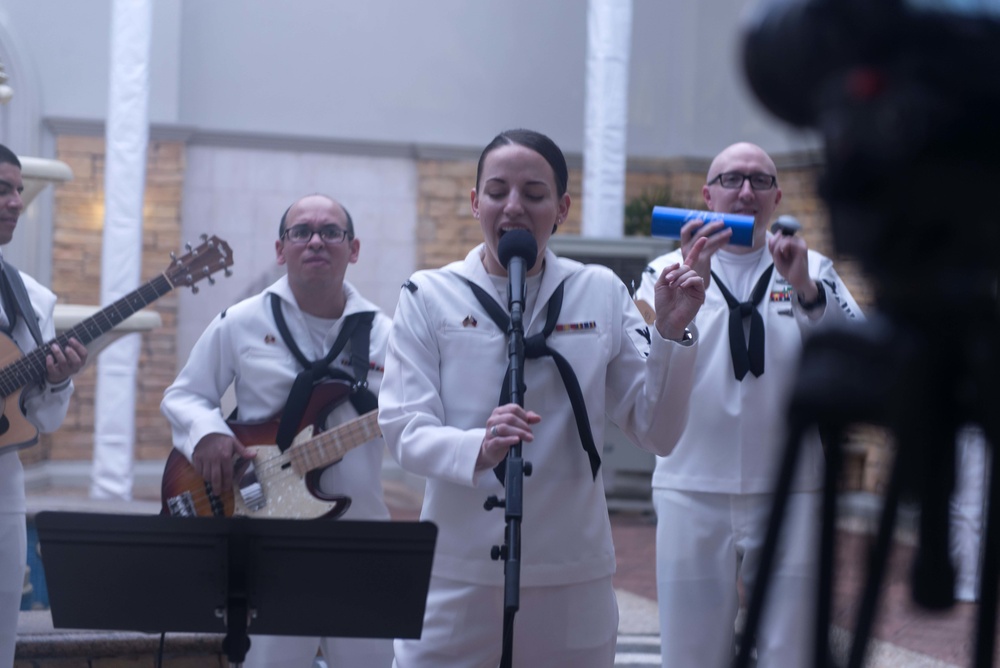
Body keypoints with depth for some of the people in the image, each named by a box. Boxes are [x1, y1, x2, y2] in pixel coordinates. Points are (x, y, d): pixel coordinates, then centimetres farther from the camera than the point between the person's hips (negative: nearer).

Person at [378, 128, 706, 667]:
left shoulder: (602, 293, 4)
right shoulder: (429, 295, 0)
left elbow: (655, 432, 3)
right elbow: (402, 428, -7)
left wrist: (672, 332, -10)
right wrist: (478, 449, -26)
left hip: (573, 576, 1)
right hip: (457, 575, -1)